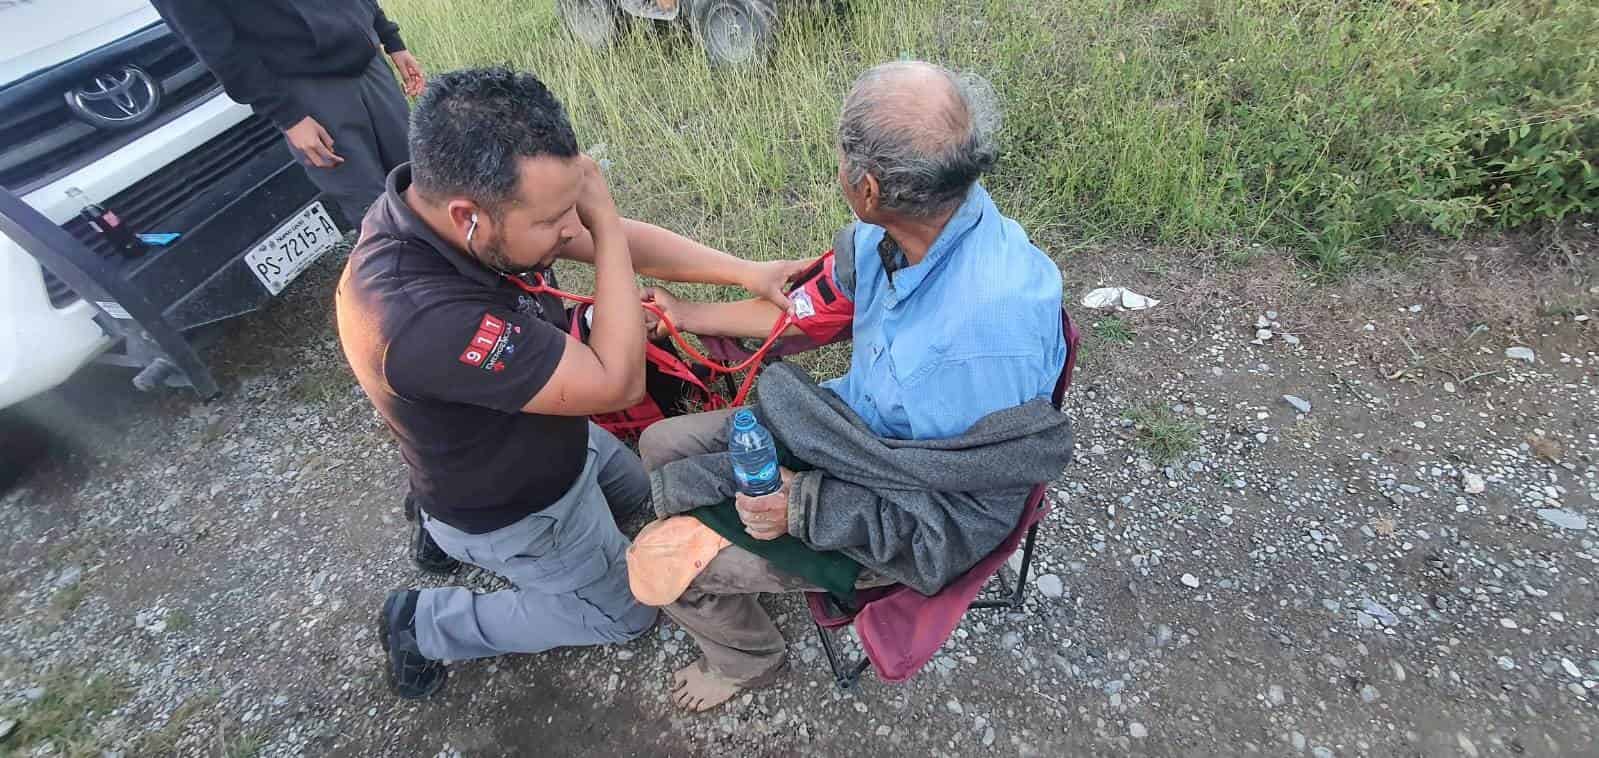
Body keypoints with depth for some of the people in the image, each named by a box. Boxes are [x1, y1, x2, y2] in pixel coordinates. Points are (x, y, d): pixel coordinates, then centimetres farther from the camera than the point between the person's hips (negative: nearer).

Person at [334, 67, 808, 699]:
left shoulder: (442, 194, -19)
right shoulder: (423, 317, -44)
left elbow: (621, 240, -11)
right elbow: (618, 382, -36)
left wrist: (746, 272, -16)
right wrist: (600, 222, -33)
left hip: (550, 435, 7)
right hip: (515, 515, -6)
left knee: (639, 494, 32)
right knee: (627, 613, 17)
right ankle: (425, 625, 24)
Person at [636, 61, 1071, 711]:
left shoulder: (992, 331, -38)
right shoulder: (890, 231, -15)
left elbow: (974, 519, -26)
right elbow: (815, 308, 5)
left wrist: (806, 509, -24)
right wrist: (689, 315, 13)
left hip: (901, 528, -7)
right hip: (852, 429, 7)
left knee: (659, 559, -7)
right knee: (662, 445, 11)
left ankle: (748, 658, 26)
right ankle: (726, 576, 39)